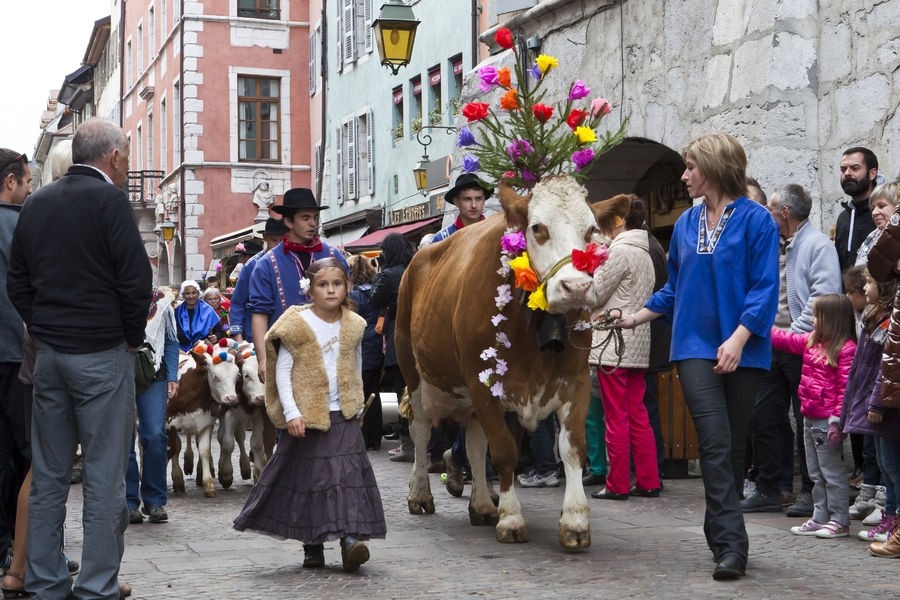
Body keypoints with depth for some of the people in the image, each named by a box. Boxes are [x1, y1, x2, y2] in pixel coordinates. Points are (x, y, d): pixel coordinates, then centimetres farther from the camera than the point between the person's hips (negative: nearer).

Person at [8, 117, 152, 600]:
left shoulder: (36, 203, 11)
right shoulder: (108, 198, -9)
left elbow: (17, 280, 14)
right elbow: (136, 278, -14)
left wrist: (42, 330, 15)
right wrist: (133, 337, -1)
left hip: (48, 354, 7)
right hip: (102, 353, -6)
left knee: (48, 475, 10)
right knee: (104, 476, -2)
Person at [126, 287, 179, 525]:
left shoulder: (161, 302, 11)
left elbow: (171, 342, 15)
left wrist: (172, 377, 7)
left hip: (153, 376, 1)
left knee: (155, 436, -9)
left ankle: (154, 500, 4)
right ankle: (129, 502, 8)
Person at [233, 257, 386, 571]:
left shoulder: (353, 325, 6)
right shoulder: (296, 324, -6)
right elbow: (282, 370, -7)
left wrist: (357, 405, 16)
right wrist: (291, 412, -14)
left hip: (343, 416, 3)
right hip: (305, 417, -2)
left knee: (348, 473, -10)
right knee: (307, 477, 4)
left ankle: (351, 538, -13)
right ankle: (312, 545, 15)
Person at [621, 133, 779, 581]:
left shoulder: (756, 220, -5)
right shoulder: (686, 223, 10)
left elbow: (764, 288, -10)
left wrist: (738, 339, -19)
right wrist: (635, 318, 14)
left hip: (741, 351, -2)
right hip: (695, 346, 3)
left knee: (734, 445, 7)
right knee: (715, 443, -9)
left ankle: (721, 533, 22)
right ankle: (731, 544, -11)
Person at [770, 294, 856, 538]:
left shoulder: (846, 349, -16)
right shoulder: (812, 341, 9)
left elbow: (846, 387, -20)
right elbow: (788, 340, 23)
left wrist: (837, 420, -23)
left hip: (827, 421, -9)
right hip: (810, 418, 9)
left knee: (832, 472, -1)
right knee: (816, 473, 15)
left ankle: (840, 521, 7)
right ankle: (820, 518, 23)